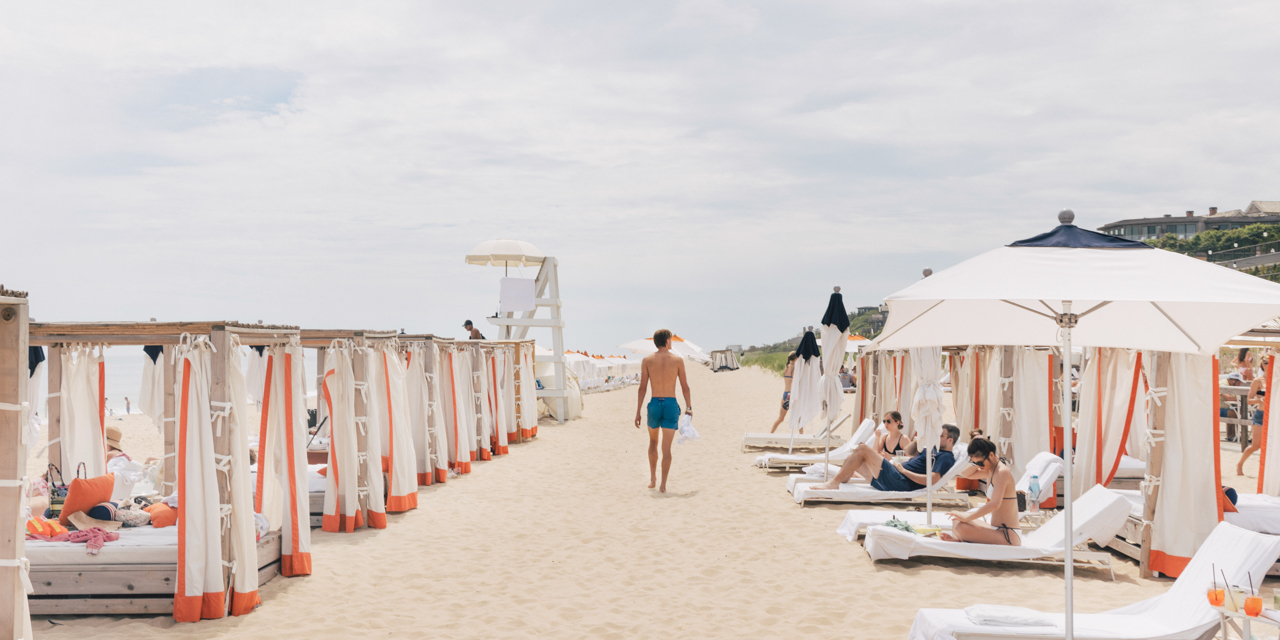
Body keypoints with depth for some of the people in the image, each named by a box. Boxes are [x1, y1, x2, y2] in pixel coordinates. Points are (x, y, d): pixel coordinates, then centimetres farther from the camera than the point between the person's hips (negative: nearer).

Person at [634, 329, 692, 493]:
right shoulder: (678, 360, -1)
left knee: (653, 442, 23)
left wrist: (638, 412, 2)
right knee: (666, 447, -1)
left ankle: (652, 479, 27)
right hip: (671, 404, -1)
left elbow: (642, 387, -2)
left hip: (654, 404, 1)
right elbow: (685, 387, 2)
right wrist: (689, 406, 15)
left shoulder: (647, 361, 1)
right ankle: (663, 485, -6)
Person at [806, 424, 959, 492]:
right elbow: (909, 451, 35)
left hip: (899, 481, -10)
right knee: (852, 458, 9)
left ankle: (834, 482, -14)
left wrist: (903, 470, -13)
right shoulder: (935, 449, 24)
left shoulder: (946, 458, -6)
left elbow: (931, 480, -21)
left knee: (862, 449, -16)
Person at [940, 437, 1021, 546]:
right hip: (999, 530, 11)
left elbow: (994, 504, -28)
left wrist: (968, 517, -25)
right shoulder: (991, 470, 13)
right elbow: (965, 474, 25)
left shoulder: (1002, 472, -16)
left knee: (960, 526, -32)